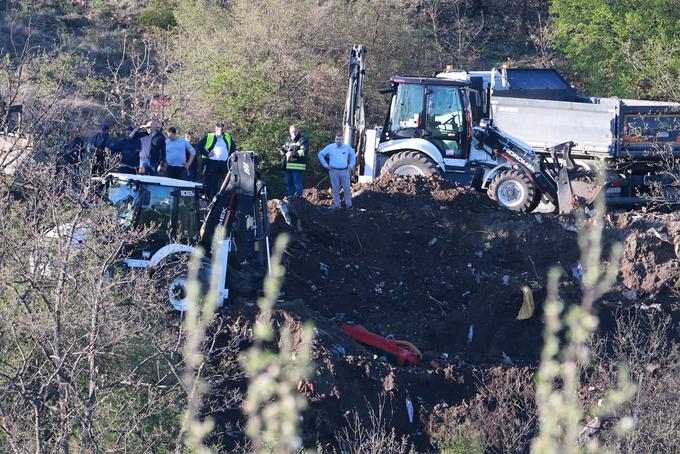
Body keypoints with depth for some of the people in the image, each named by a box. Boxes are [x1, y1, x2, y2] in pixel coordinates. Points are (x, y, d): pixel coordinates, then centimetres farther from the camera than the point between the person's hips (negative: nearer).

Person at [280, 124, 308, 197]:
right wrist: (283, 150, 3)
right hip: (287, 166, 7)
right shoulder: (288, 140, 19)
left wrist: (293, 153, -22)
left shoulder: (302, 140, -3)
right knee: (288, 183, 12)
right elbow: (283, 150, 28)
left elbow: (304, 152, -14)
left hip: (297, 166, -7)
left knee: (297, 183, -8)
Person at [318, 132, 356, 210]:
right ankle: (336, 204, 10)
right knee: (335, 189, 4)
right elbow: (320, 154, 8)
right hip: (334, 171, -1)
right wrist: (325, 165, 4)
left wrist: (351, 165, 12)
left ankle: (348, 204, 6)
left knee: (347, 188, -1)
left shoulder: (347, 147, 5)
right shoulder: (330, 147, 1)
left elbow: (353, 155, 22)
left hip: (345, 171, 1)